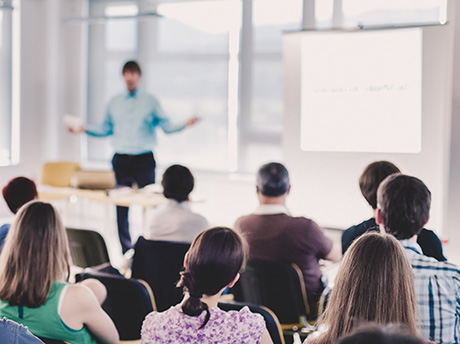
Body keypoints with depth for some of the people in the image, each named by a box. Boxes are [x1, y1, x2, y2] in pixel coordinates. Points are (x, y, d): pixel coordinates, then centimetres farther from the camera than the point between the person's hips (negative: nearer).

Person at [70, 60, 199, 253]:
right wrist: (84, 129, 9)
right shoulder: (114, 102, 14)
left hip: (144, 159, -2)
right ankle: (126, 250, 9)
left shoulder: (150, 101, 7)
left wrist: (184, 125, -15)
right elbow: (105, 128, 20)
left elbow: (166, 126, 1)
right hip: (121, 159, 2)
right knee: (121, 206, 2)